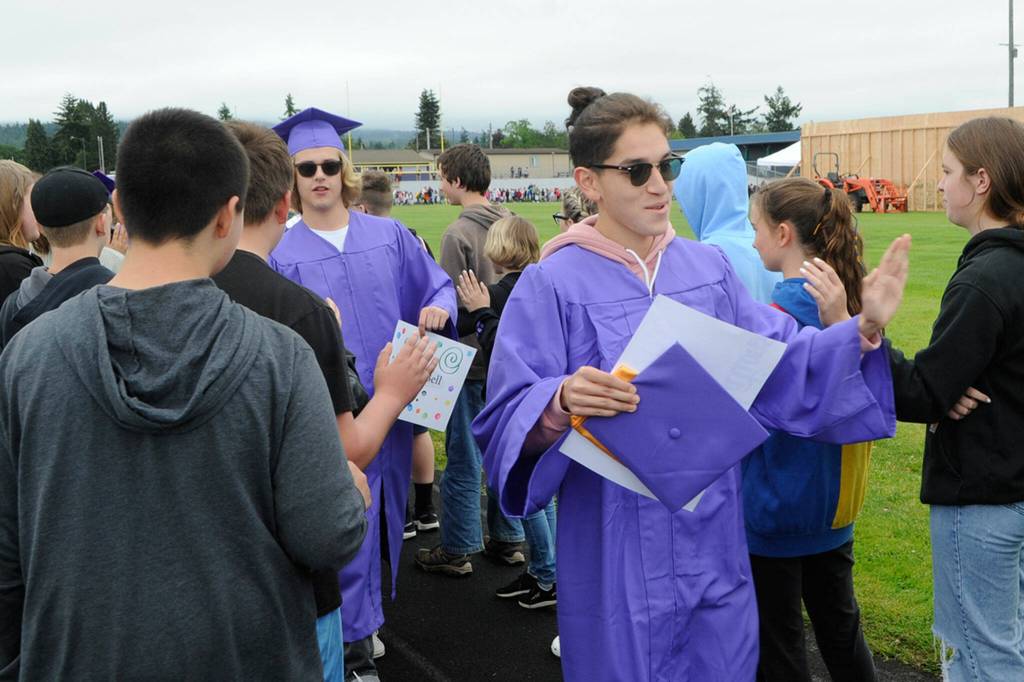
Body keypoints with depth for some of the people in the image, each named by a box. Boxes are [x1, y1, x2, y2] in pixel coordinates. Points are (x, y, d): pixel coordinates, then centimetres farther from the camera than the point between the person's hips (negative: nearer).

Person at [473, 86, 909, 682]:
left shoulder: (709, 268, 5)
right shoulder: (553, 285, -10)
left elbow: (783, 362, 4)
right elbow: (507, 419, -14)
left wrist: (862, 330, -11)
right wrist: (560, 402, -34)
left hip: (712, 546, 4)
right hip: (617, 556, -4)